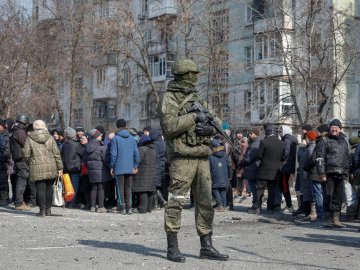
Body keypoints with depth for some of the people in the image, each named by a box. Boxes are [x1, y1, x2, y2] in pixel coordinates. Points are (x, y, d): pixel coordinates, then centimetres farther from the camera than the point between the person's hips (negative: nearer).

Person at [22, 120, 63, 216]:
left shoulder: (29, 139, 0)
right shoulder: (50, 138, 5)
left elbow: (26, 155, 0)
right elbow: (56, 153, 3)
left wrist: (30, 164, 17)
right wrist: (60, 168, 6)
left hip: (37, 168, -2)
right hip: (51, 167, 2)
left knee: (40, 188, 1)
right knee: (49, 188, 13)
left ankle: (42, 210, -3)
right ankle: (48, 209, 16)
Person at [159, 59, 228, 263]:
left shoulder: (198, 99, 19)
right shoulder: (170, 99, -3)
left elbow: (215, 124, 20)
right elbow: (169, 126, -15)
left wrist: (210, 129, -2)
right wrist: (194, 117, -14)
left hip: (202, 157, 7)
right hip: (182, 156, -7)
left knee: (206, 202, 8)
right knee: (176, 201, -5)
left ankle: (206, 246, 15)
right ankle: (173, 248, 0)